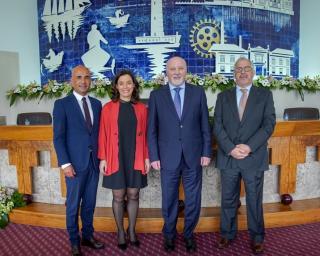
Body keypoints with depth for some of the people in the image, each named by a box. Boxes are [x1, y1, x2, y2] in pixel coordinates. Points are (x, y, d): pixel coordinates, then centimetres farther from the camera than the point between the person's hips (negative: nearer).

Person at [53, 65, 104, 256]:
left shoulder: (97, 104, 9)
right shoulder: (62, 104, -3)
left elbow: (99, 132, 11)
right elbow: (58, 137, -8)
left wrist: (101, 157, 5)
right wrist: (65, 163, -13)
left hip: (94, 162, 4)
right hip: (75, 163, -4)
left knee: (90, 203, 14)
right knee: (73, 204, 8)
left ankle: (88, 236, 30)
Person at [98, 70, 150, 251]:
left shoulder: (141, 108, 3)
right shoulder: (108, 108, -1)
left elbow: (145, 135, 4)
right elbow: (103, 135, -1)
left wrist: (147, 157, 1)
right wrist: (103, 158, -5)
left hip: (135, 159, 1)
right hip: (115, 159, -1)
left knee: (133, 195, 11)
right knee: (118, 197, 9)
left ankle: (132, 230, 28)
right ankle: (121, 232, 27)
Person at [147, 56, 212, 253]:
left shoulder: (198, 92, 2)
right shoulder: (156, 95, 1)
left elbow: (205, 125, 3)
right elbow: (152, 129, 1)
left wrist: (206, 152, 0)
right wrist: (154, 156, -3)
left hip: (194, 156, 1)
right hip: (168, 157, 0)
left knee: (193, 199, 12)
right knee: (169, 199, 13)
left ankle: (189, 234, 35)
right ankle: (169, 234, 35)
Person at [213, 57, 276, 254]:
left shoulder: (265, 95, 4)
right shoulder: (223, 97, 8)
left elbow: (269, 124, -5)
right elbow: (218, 126, 0)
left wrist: (249, 146, -16)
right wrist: (230, 148, -13)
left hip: (254, 158, -1)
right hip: (228, 157, 2)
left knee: (254, 200, 11)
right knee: (228, 199, 13)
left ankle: (257, 237, 30)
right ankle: (228, 233, 31)